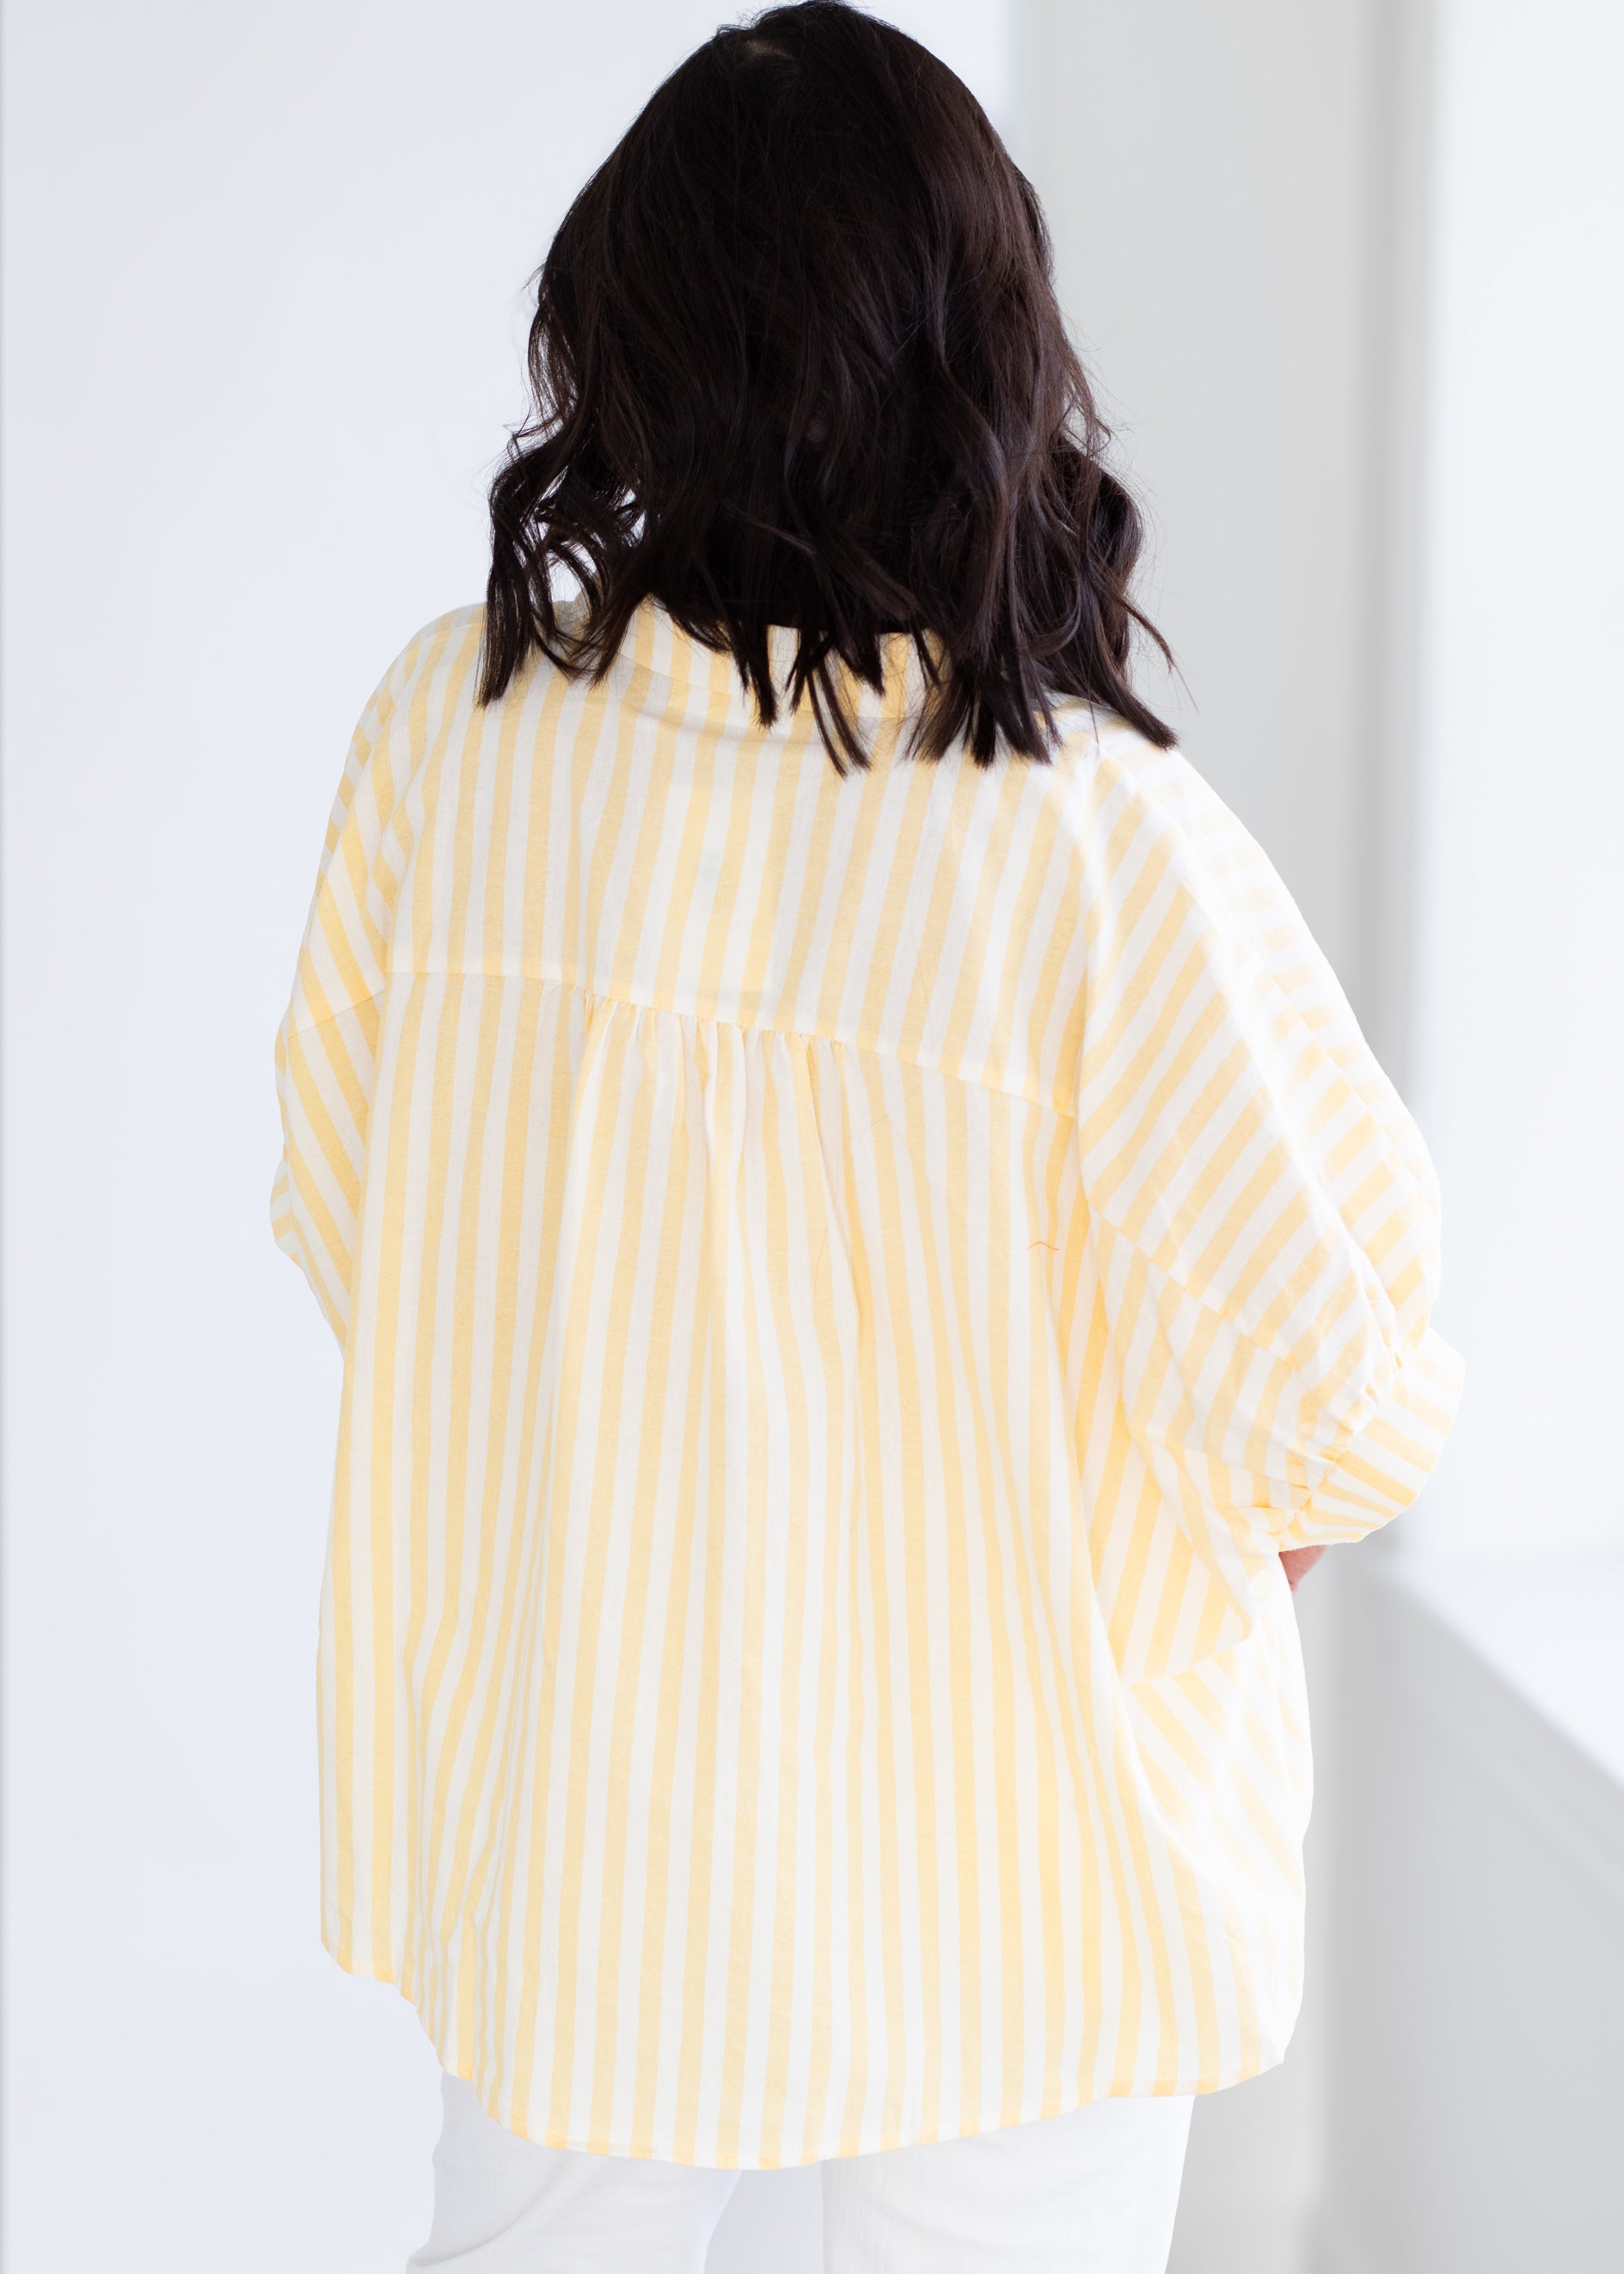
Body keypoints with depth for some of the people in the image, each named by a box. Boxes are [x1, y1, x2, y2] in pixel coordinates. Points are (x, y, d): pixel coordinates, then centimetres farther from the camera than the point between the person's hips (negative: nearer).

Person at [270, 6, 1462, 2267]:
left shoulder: (449, 722, -13)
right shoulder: (1102, 841, -24)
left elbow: (341, 1201, -1)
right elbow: (1324, 1395, -18)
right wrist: (1280, 1516, 5)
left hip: (557, 1795, 3)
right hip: (1007, 1859, -2)